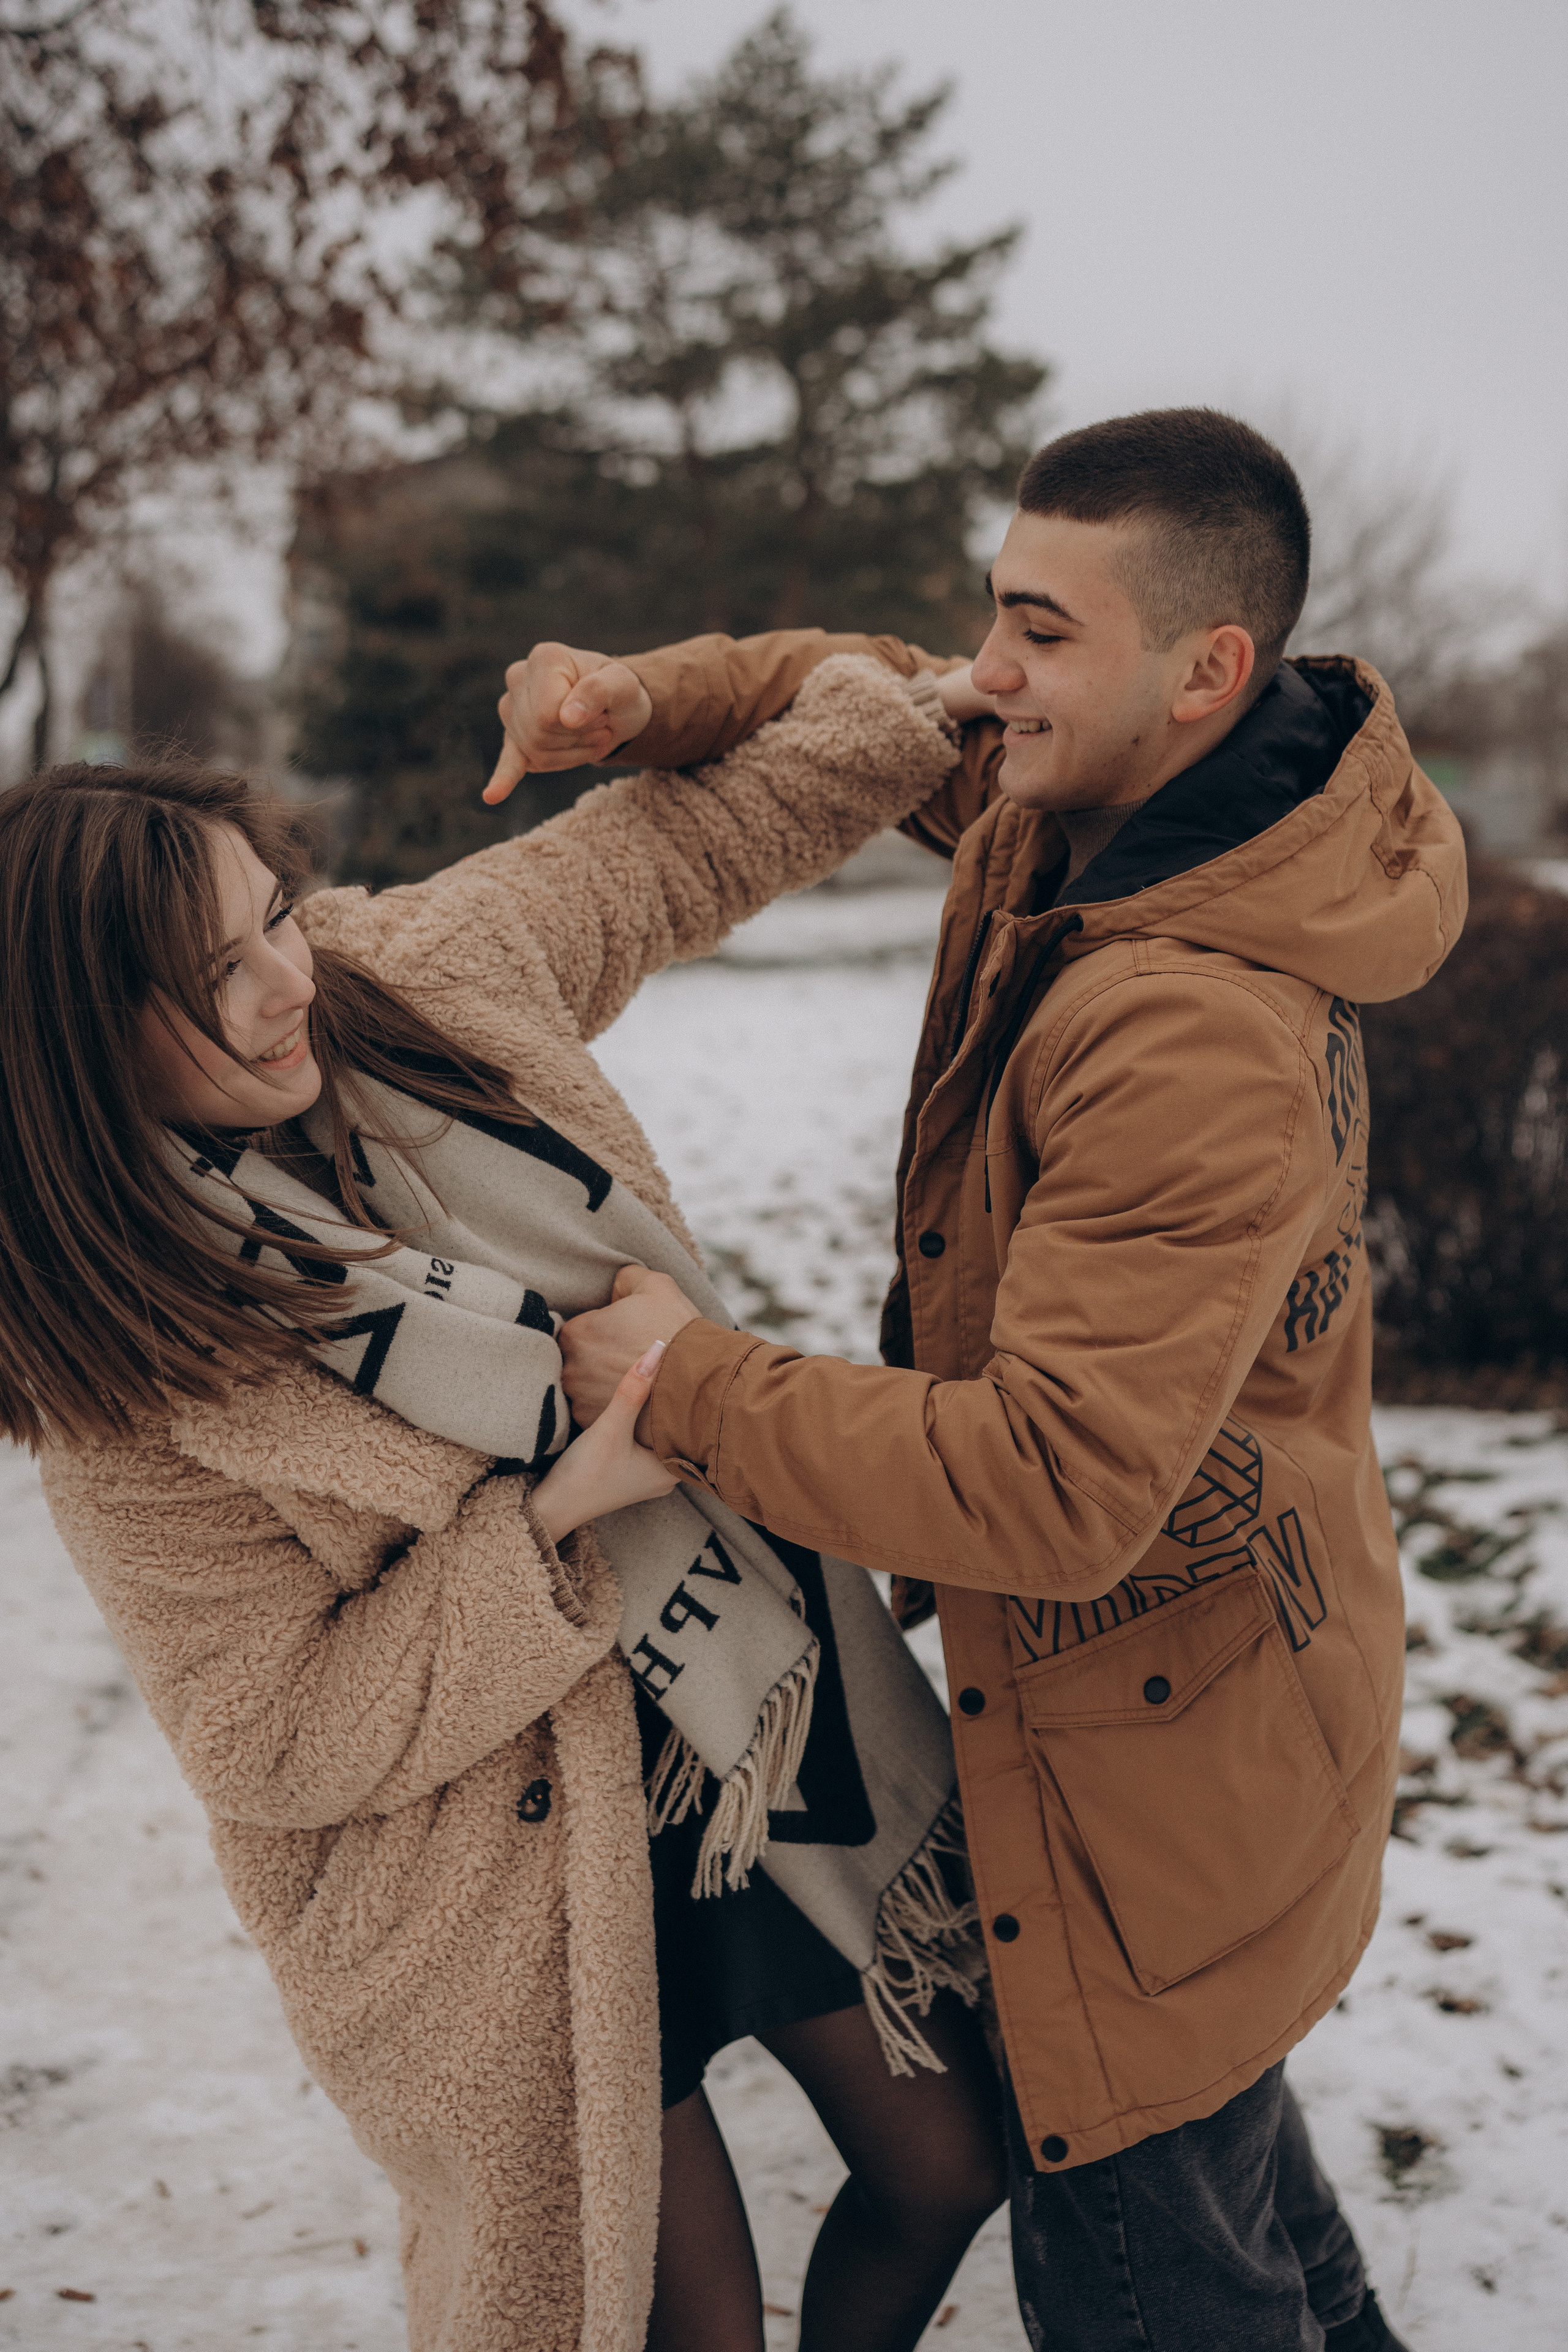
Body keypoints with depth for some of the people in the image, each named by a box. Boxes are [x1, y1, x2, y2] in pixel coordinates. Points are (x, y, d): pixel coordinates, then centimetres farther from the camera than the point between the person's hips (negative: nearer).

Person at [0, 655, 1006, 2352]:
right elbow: (278, 1744, -19)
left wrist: (917, 709, 8)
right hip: (522, 1872, -6)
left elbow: (674, 839, 8)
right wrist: (554, 1519, -26)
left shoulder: (420, 980, -9)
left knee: (945, 2162, 20)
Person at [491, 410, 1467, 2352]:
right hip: (1213, 1649, 10)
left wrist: (690, 1387, -27)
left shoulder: (1203, 1042, -34)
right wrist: (653, 696, -6)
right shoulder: (1074, 810, -5)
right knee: (1213, 2103, 33)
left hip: (1169, 1727, -10)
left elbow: (1059, 1484, -36)